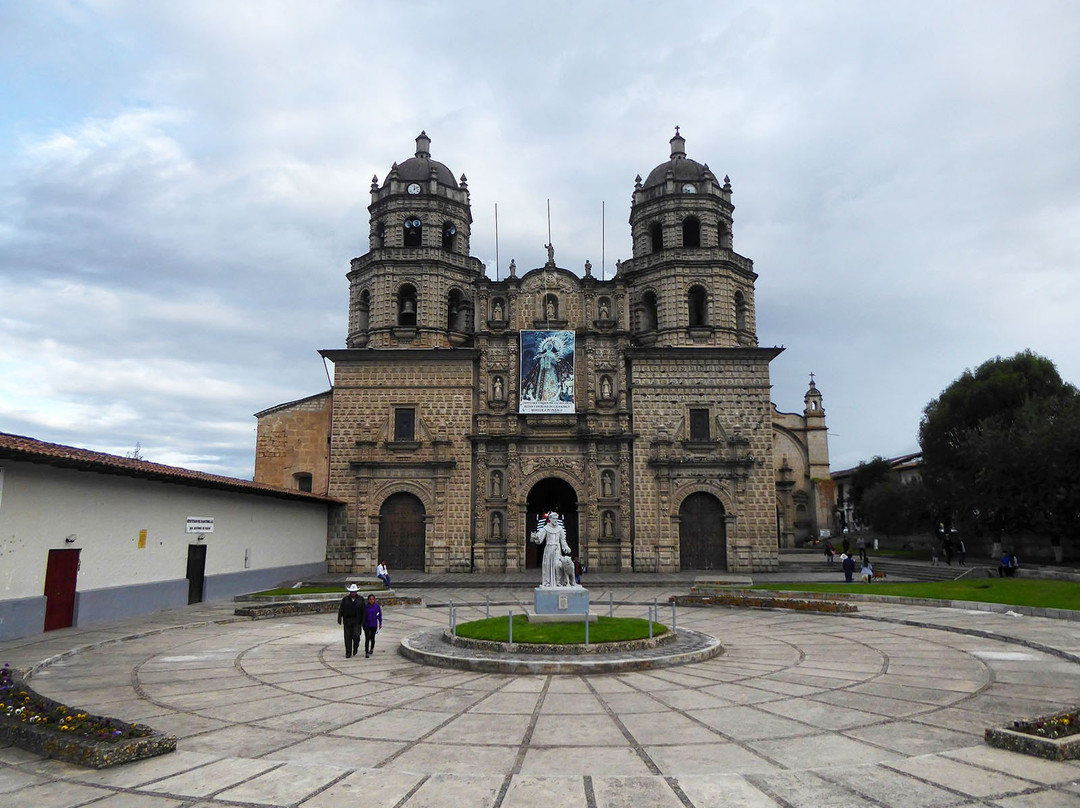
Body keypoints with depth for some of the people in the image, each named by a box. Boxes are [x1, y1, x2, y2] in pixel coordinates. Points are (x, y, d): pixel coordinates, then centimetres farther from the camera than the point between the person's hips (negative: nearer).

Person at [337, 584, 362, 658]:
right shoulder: (345, 599, 2)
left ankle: (356, 648, 17)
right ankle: (348, 653, 13)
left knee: (356, 635, -11)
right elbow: (341, 610, 3)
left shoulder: (360, 599, 2)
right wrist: (339, 619, -3)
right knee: (348, 637, 2)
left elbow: (363, 611, 4)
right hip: (347, 621, 1)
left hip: (356, 621, -1)